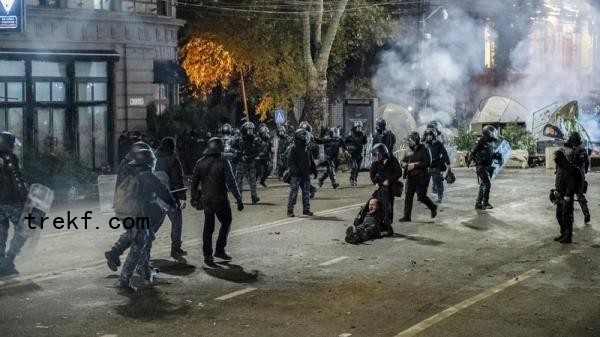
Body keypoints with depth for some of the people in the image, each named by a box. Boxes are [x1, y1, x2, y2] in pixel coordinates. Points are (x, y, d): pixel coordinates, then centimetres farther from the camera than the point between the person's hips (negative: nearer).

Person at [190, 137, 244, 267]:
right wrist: (238, 199, -10)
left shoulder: (200, 163, 1)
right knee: (226, 223, 16)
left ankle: (207, 255, 6)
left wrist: (194, 198, 17)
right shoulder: (223, 162, -12)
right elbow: (231, 183, -14)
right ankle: (219, 250, 13)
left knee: (208, 227, 9)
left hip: (206, 199, 4)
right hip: (220, 199, -4)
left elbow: (194, 182, 6)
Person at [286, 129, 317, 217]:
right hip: (296, 175, -7)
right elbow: (290, 162, -15)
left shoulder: (307, 149, 12)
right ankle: (290, 210, -1)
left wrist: (314, 170, 15)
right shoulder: (293, 148, -10)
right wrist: (296, 170, -24)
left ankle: (306, 209, 19)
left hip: (305, 175, 7)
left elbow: (311, 161, 22)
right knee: (293, 193, -6)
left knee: (306, 192, 10)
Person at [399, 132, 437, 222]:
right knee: (408, 196, 2)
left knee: (421, 196, -4)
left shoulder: (424, 150, -7)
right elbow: (403, 162, 14)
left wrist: (415, 165, -19)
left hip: (421, 178, -6)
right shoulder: (409, 152, 11)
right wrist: (407, 165, -9)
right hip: (410, 178, 6)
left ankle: (433, 207, 23)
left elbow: (427, 163, -16)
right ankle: (407, 216, 6)